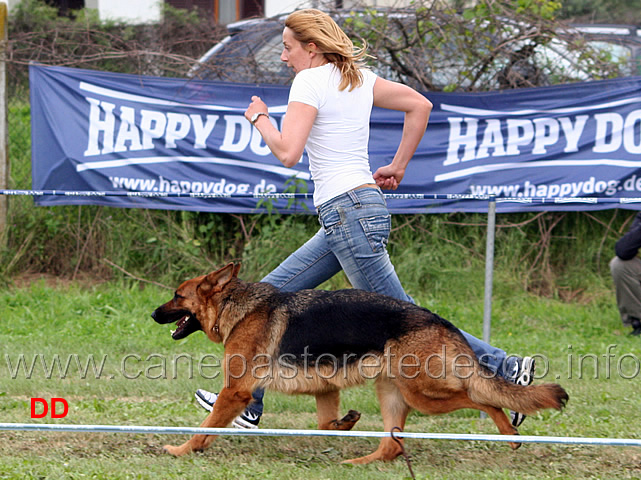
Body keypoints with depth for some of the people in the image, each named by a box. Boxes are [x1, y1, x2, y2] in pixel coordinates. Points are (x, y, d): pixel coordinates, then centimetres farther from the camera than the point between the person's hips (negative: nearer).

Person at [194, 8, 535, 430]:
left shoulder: (310, 81, -10)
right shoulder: (359, 78, 14)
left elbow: (287, 153, -19)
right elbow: (420, 105, 17)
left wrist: (260, 119, -1)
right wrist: (399, 167, 20)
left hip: (350, 213, -10)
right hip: (344, 218, 10)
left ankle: (507, 370, -6)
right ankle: (246, 406, 14)